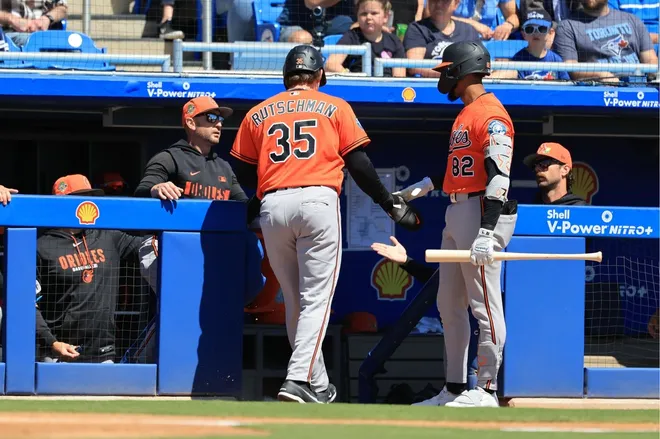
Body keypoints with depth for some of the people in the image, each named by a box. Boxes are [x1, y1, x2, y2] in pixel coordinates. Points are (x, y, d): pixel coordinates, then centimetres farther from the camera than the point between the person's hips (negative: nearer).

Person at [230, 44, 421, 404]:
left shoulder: (258, 114, 18)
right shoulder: (335, 108, 12)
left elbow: (244, 173, 15)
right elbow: (359, 165, 5)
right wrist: (391, 205, 14)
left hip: (272, 206, 3)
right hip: (318, 200, -3)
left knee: (294, 300, 13)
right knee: (316, 300, -5)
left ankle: (317, 387, 14)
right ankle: (298, 380, -21)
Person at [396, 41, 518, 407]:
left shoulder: (491, 115, -14)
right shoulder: (466, 113, 19)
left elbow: (499, 175, -22)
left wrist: (486, 232, -29)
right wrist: (424, 185, 29)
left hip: (482, 212, -11)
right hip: (458, 213, 11)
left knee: (485, 304, -8)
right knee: (449, 303, 13)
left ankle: (486, 389, -5)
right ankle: (455, 390, 18)